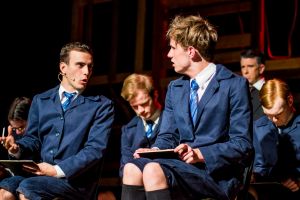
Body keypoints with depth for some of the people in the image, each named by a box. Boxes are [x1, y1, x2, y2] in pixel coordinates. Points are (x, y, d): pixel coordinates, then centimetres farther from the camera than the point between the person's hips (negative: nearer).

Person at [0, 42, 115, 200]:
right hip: (42, 172, 4)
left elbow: (95, 149, -7)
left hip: (76, 179, -3)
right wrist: (17, 148, -7)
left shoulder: (101, 105, 3)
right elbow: (33, 138, 18)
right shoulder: (40, 100, 16)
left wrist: (58, 170, -18)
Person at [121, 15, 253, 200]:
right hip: (183, 166, 6)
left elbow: (242, 145, -8)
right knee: (132, 168, -25)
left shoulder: (235, 85, -2)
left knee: (153, 170, -32)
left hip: (217, 173, -6)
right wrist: (155, 150, -6)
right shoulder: (175, 88, 20)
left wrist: (200, 154, -21)